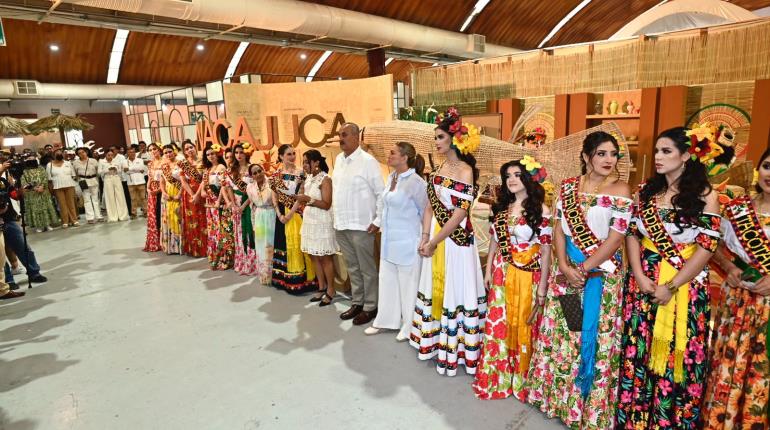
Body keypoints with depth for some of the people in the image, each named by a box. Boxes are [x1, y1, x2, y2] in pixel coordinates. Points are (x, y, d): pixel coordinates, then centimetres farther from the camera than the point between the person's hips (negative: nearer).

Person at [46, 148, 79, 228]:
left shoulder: (68, 163, 10)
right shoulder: (49, 165, 5)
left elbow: (73, 175, 11)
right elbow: (49, 179, 4)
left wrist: (73, 184, 3)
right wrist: (51, 189, -1)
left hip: (69, 186, 1)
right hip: (58, 187, -1)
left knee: (71, 203, 1)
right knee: (62, 204, -1)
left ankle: (74, 220, 4)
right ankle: (65, 222, 3)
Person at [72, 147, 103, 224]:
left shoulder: (93, 161, 1)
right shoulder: (75, 162, 3)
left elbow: (98, 171, 5)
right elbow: (74, 173, 10)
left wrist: (97, 180, 3)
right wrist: (79, 180, 7)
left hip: (93, 180, 0)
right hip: (83, 181, 0)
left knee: (95, 199, 6)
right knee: (86, 199, 0)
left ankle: (98, 216, 9)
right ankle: (90, 217, -1)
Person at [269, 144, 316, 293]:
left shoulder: (300, 173, -5)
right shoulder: (276, 175, 6)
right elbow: (274, 197, 7)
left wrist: (291, 212, -14)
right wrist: (279, 213, -4)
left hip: (297, 213, -4)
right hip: (282, 214, 4)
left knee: (297, 243, -3)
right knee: (284, 243, 11)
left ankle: (299, 278, 7)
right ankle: (285, 278, 23)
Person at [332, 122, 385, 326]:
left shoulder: (368, 161, -12)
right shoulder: (339, 160, 10)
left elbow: (382, 193, -11)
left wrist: (378, 221, -13)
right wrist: (336, 217, 13)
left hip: (361, 225, -7)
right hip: (341, 225, 7)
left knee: (367, 269, 5)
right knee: (352, 267, 17)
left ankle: (370, 307, 18)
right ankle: (357, 302, 31)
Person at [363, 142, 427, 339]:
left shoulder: (415, 182, -17)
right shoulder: (391, 177, 6)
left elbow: (425, 211, -7)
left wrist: (422, 236, 3)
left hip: (407, 242, -7)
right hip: (388, 240, 8)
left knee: (408, 284, 7)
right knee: (387, 281, 17)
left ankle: (409, 326, 25)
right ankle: (385, 319, 33)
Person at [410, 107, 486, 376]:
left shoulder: (465, 171, -12)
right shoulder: (439, 169, 9)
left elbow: (460, 213, -17)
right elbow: (430, 205, 7)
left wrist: (434, 242, -14)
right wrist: (424, 238, -3)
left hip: (456, 239, -7)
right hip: (434, 238, 7)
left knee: (454, 291, 3)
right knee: (435, 287, 16)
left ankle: (454, 350, 18)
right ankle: (434, 341, 32)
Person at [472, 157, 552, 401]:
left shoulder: (540, 210, -9)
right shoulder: (502, 208, 8)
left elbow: (546, 250, -9)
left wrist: (542, 287, -10)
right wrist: (488, 271, 10)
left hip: (527, 277, -4)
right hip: (501, 275, 5)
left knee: (523, 327, 8)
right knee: (498, 325, 10)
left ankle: (521, 380, 28)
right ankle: (496, 378, 28)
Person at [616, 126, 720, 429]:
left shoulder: (705, 195, -5)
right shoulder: (646, 190, 5)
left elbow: (706, 247, -9)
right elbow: (632, 234, 3)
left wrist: (671, 286, -13)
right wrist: (639, 277, -8)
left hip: (685, 287, -3)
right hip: (643, 283, 3)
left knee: (677, 356, 7)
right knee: (639, 352, 9)